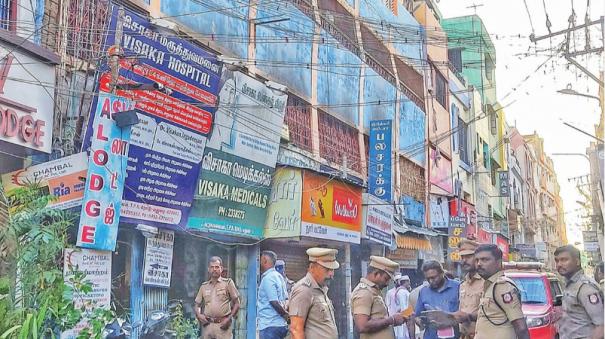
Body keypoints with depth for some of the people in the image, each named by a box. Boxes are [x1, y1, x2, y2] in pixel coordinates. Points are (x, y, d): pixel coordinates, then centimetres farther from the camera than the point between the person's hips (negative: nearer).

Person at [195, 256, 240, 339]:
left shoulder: (228, 283, 5)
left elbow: (237, 304, 4)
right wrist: (198, 315, 0)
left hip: (222, 325, -4)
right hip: (207, 325, 4)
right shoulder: (204, 286, 15)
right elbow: (197, 304, 20)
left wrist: (229, 318, -7)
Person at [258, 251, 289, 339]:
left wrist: (285, 315, -6)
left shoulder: (268, 278, -13)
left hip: (269, 325, -9)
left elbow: (274, 302, -18)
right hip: (280, 324, 9)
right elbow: (284, 300, 15)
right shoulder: (278, 276, 14)